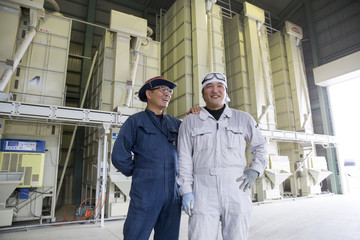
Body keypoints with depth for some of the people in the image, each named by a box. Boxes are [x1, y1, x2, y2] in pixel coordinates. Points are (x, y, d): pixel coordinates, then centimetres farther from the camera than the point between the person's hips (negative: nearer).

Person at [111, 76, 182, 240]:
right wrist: (138, 174, 2)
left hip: (173, 195, 5)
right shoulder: (135, 121, 1)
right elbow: (119, 156, -5)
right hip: (145, 194, -4)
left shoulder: (175, 123, 13)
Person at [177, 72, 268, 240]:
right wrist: (186, 191, -3)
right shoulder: (190, 122, 7)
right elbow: (184, 159, 4)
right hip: (204, 192, -1)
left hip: (237, 190, 2)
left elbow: (260, 146, 18)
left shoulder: (244, 119, 8)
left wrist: (255, 171, 2)